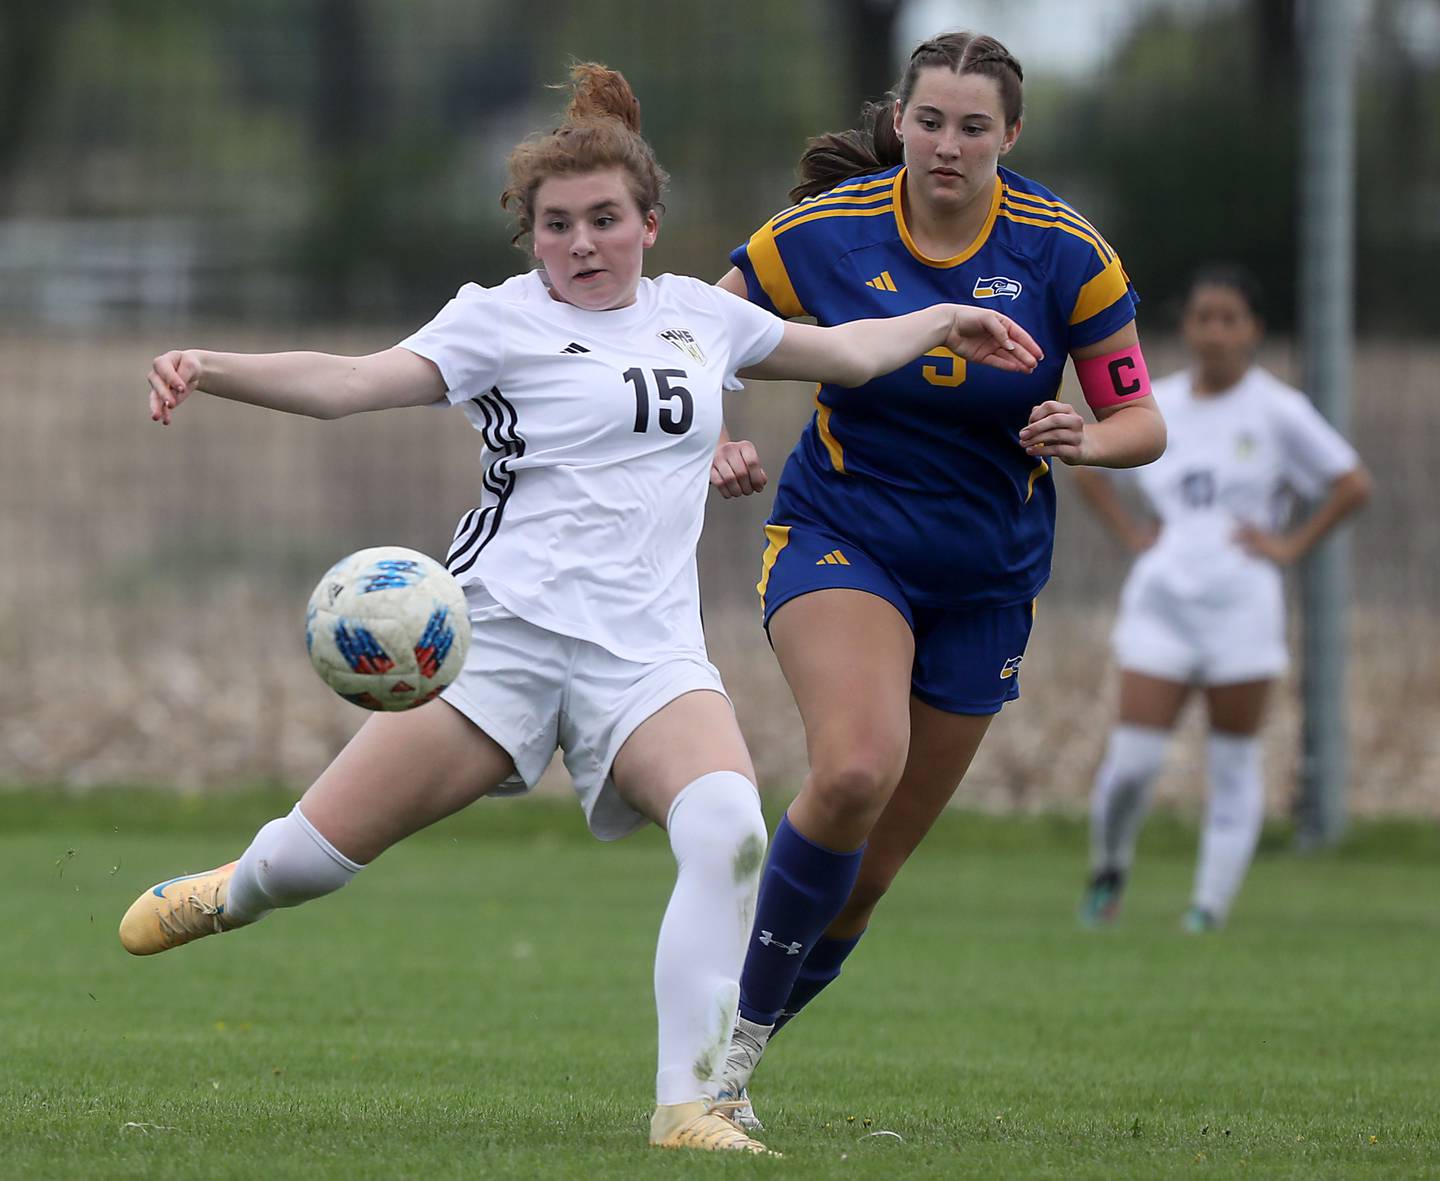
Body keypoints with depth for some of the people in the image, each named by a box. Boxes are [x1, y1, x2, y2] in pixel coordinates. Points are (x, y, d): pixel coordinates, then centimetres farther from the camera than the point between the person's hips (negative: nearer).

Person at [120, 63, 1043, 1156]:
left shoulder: (697, 314, 15)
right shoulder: (501, 320, 1)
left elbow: (844, 353, 33)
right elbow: (351, 383, -13)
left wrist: (943, 320, 38)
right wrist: (213, 369, -28)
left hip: (648, 648, 3)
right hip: (506, 626, -3)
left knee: (728, 824, -27)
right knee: (321, 851, -5)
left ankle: (690, 1105, -23)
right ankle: (236, 894, 34)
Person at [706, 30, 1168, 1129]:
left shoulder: (1064, 249, -10)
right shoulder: (824, 233, -12)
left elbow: (1143, 423, -5)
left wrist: (1084, 439, -28)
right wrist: (715, 448, -19)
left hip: (986, 583, 2)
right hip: (840, 541, -2)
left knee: (866, 869, 8)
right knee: (855, 770, -30)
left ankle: (734, 1056, 29)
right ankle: (735, 1031, -15)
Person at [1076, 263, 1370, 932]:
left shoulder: (1277, 411, -1)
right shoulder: (1154, 406, 8)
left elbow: (1353, 485, 1)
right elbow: (1088, 467, 25)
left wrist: (1292, 545, -4)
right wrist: (1128, 531, 12)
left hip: (1243, 605, -2)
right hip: (1161, 598, 2)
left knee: (1235, 764, 1)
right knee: (1132, 757, -8)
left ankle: (1212, 904, 7)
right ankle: (1108, 870, 16)